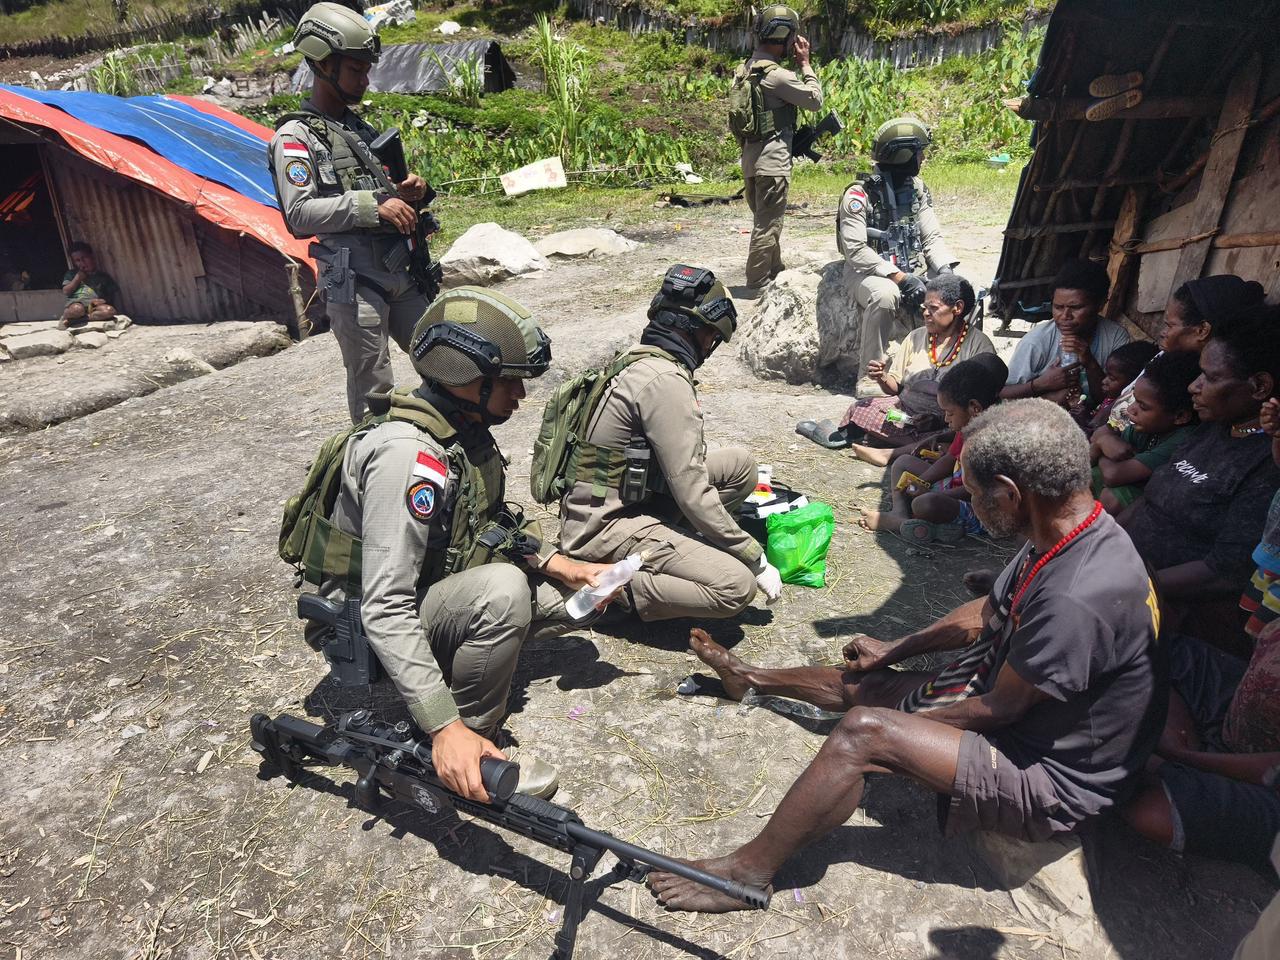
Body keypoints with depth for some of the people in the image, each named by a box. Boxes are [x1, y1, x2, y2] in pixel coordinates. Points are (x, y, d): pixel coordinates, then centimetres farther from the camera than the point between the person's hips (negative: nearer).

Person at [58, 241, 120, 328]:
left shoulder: (102, 275, 20)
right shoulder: (71, 274, 20)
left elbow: (114, 292, 15)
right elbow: (66, 291, 9)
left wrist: (104, 300, -5)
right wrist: (78, 277, 4)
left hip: (94, 305, 2)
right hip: (76, 302, -2)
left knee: (110, 310, -35)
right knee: (77, 309, -42)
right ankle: (64, 316, -7)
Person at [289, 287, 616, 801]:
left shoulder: (464, 429, -3)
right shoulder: (407, 453, -31)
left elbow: (489, 526, 12)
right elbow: (385, 609, -34)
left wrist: (559, 564, -1)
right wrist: (444, 726, -37)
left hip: (436, 589, 9)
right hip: (368, 627, -8)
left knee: (567, 596, 4)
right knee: (503, 590, -35)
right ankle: (472, 743, -14)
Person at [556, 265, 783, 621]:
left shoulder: (637, 358, 7)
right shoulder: (667, 380, -22)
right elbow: (692, 495, -21)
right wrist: (757, 561, -11)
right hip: (607, 526, -9)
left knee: (740, 464, 5)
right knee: (737, 586, -17)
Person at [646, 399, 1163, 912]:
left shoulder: (1077, 598, -36)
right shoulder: (1068, 533, -5)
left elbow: (999, 709, -24)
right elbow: (985, 614, 9)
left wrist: (906, 719, -8)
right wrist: (892, 650, 14)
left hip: (1050, 779, -9)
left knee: (863, 732, -23)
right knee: (857, 680, 15)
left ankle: (748, 871, -7)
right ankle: (752, 678, 44)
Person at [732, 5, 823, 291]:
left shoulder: (744, 68, 10)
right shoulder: (777, 75, -17)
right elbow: (815, 100, -6)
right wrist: (805, 63, 0)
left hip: (750, 159, 9)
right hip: (773, 161, -9)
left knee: (765, 222, 18)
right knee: (768, 226, -3)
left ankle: (775, 276, 29)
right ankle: (757, 286, 2)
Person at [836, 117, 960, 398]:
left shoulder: (917, 189, 10)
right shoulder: (858, 195, -12)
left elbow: (932, 237, 8)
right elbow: (856, 251, -20)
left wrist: (945, 269, -12)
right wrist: (900, 277, -26)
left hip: (910, 273, 6)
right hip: (867, 272, -6)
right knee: (885, 294, -38)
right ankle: (870, 375, -26)